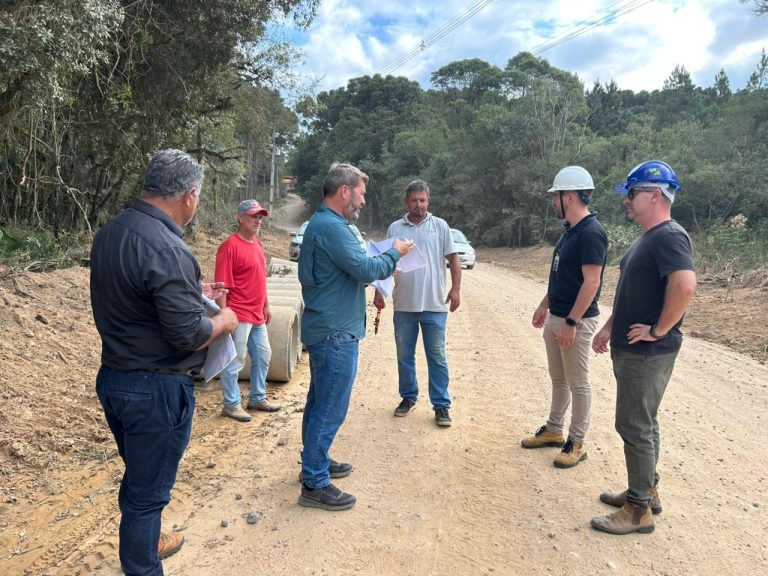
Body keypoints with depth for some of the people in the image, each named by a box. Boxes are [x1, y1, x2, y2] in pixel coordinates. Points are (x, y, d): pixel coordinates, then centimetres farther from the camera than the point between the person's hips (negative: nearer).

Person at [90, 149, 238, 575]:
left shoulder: (110, 232, 3)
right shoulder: (166, 248, -26)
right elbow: (187, 335, -25)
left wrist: (192, 292, 16)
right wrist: (223, 321, -6)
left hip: (112, 377, 9)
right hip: (156, 389, -9)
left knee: (137, 475, 27)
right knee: (148, 489, 9)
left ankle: (144, 541, 49)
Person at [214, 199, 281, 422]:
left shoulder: (256, 243, 11)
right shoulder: (230, 246, -15)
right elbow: (222, 285, -18)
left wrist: (266, 306, 19)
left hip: (257, 315, 9)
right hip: (239, 316, -9)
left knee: (263, 356, 17)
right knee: (235, 361, 3)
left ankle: (257, 398, 32)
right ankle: (231, 404, 18)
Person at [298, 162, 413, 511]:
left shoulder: (319, 224, 16)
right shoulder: (332, 227, -19)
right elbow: (366, 269, -22)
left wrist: (380, 272, 11)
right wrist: (395, 254, -6)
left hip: (323, 328, 11)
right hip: (336, 332, -11)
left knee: (320, 402, 20)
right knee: (331, 408, -2)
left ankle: (315, 462, 35)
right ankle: (314, 485, 9)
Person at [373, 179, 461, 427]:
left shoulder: (440, 226, 2)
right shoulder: (395, 228, 6)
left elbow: (453, 259, 2)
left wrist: (456, 288, -8)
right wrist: (379, 290, 2)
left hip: (434, 305, -2)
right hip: (403, 305, 2)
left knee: (437, 357, 4)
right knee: (404, 356, 13)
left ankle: (441, 405, 13)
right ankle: (408, 397, 30)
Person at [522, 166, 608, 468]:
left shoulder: (591, 233, -19)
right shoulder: (570, 230, 11)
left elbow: (591, 282, -23)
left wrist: (571, 323, -23)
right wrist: (544, 305, 19)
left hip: (576, 320, -9)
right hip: (555, 317, 9)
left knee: (578, 383, 4)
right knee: (558, 378, 19)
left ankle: (577, 443, 17)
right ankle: (553, 430, 33)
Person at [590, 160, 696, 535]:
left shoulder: (669, 237, -19)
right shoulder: (647, 238, 13)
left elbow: (685, 285, -35)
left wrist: (659, 330, -25)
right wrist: (610, 328, 19)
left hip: (648, 353, -10)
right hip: (631, 349, 10)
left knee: (634, 426, -1)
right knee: (641, 422, 19)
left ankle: (639, 511, 13)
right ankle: (646, 490, 34)